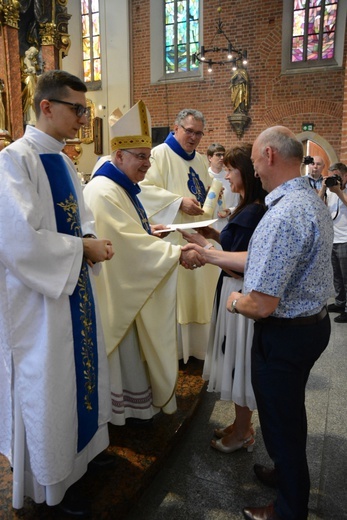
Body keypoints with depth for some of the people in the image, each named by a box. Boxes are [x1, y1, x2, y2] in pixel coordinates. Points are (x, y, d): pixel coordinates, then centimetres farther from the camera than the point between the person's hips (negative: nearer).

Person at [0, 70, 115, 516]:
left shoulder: (62, 162, 9)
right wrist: (83, 247, -17)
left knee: (77, 375, 21)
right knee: (44, 391, 8)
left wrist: (91, 242, -5)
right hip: (36, 299, -8)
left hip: (71, 291, 8)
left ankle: (76, 455, 45)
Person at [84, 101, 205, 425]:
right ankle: (127, 408, 28)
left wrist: (146, 230, 5)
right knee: (126, 347, 7)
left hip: (132, 281, 10)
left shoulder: (122, 186, 10)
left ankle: (137, 396, 41)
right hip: (117, 287, -10)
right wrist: (177, 253, -29)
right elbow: (129, 243, -30)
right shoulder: (103, 192, -24)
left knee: (135, 343, 22)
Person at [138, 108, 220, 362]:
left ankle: (195, 345, 25)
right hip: (172, 238, -7)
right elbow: (145, 189, -18)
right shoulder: (160, 154, -6)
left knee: (198, 290, 11)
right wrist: (179, 202, -23)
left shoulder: (200, 160, 18)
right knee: (174, 293, -1)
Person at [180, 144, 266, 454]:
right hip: (237, 293, 10)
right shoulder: (253, 208, 7)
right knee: (237, 361, 20)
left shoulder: (251, 213, -23)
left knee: (239, 361, 7)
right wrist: (215, 235, 4)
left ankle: (242, 434, 29)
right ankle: (242, 425, 39)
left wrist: (203, 244, -16)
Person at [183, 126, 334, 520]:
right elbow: (264, 260, 9)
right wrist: (210, 255, 12)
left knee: (280, 421, 13)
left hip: (284, 335, -10)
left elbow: (261, 304, -31)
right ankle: (288, 474, 53)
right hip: (312, 323, 10)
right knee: (291, 410, 28)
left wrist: (236, 302, -9)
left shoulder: (283, 215, -29)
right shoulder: (311, 201, 4)